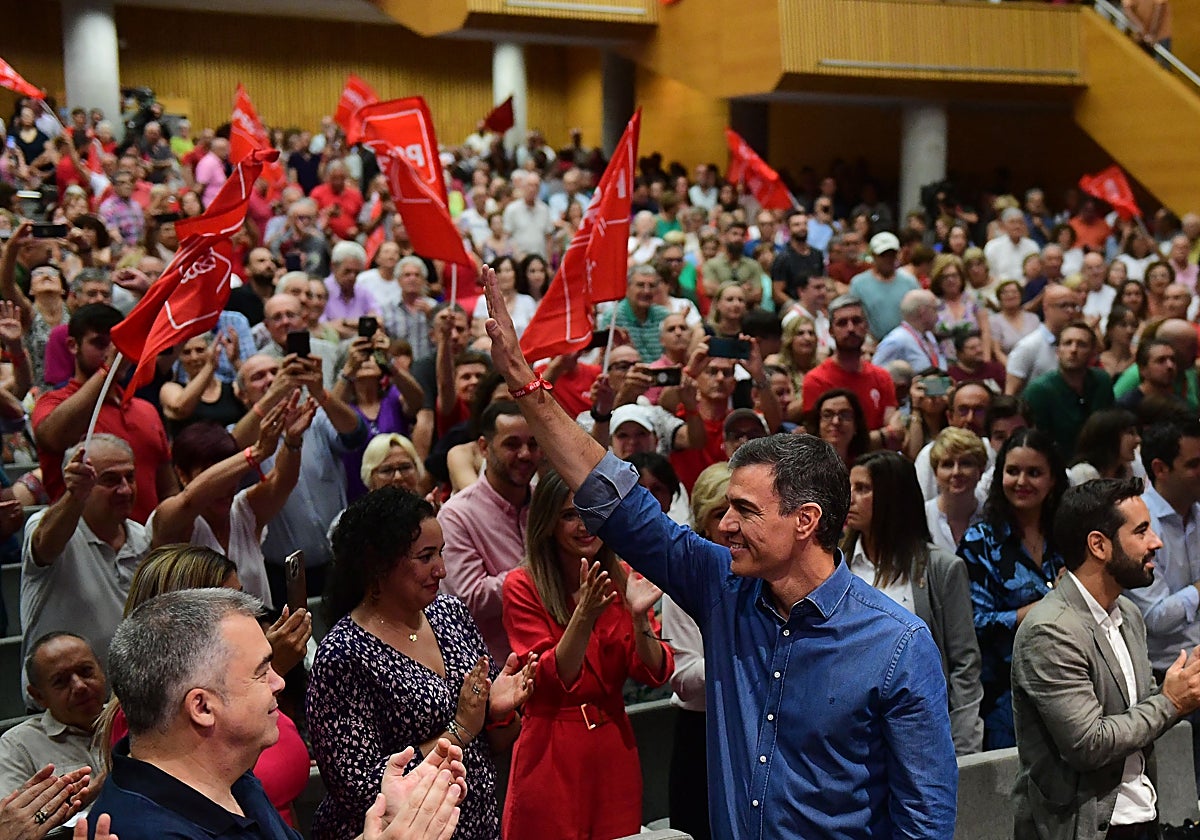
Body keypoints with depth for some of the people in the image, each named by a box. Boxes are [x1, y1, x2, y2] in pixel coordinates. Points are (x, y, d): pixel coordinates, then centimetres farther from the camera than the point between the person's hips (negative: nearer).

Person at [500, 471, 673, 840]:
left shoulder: (623, 581, 4)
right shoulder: (523, 586, -7)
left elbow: (655, 673, -3)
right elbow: (552, 680, -15)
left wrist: (639, 616, -21)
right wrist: (584, 614, -28)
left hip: (614, 749, 4)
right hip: (550, 752, -3)